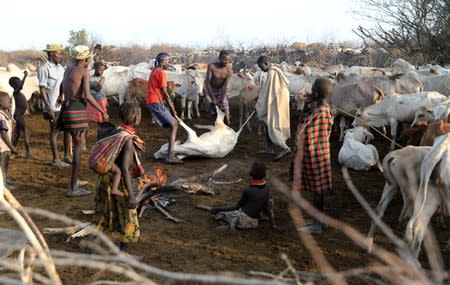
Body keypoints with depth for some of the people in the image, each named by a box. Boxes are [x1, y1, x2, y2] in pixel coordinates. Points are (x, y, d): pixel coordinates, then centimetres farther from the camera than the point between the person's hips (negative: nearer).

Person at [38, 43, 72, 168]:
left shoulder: (60, 67, 11)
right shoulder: (44, 68, -12)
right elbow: (42, 89, -14)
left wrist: (62, 95, -5)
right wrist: (48, 107, -19)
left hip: (64, 105, 7)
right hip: (53, 107, -7)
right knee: (54, 132, 1)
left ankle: (66, 156, 23)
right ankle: (55, 160, 10)